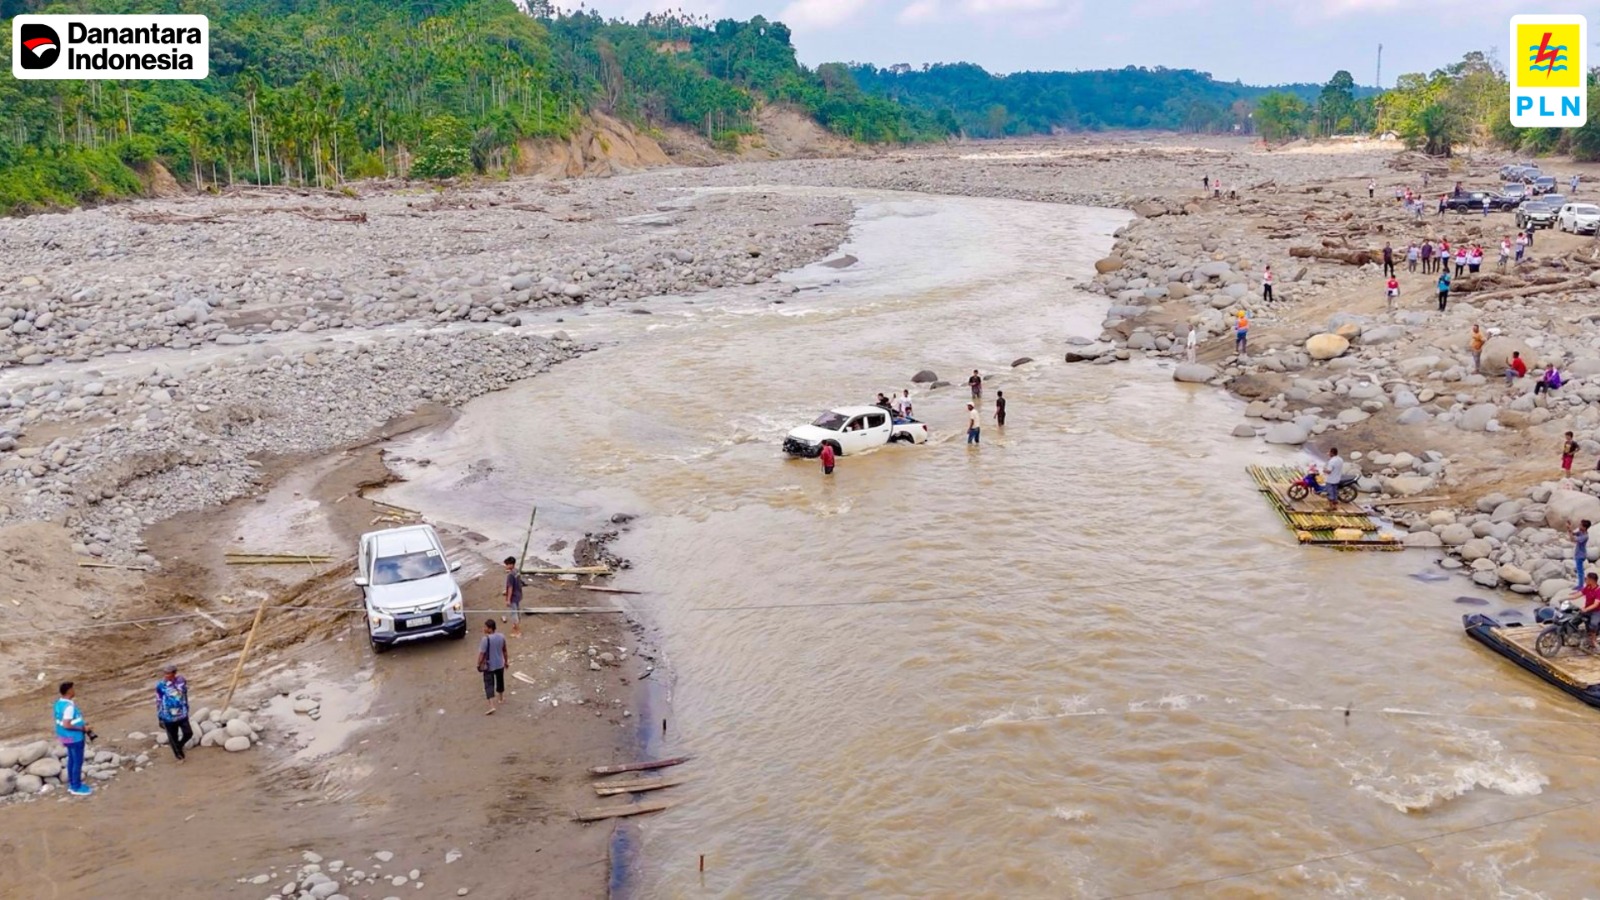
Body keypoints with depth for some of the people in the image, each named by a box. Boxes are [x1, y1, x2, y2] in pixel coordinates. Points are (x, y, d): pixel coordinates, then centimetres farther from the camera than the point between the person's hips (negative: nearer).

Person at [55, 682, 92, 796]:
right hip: (74, 737, -10)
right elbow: (66, 725, -30)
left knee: (72, 760, 21)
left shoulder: (59, 703, 3)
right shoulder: (69, 706, -28)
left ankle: (72, 784, 32)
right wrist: (83, 728, -21)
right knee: (78, 762, 3)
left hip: (67, 737, 10)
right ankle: (76, 788, 13)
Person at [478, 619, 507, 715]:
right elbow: (504, 650, 6)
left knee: (489, 685, -2)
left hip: (489, 666, -6)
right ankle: (501, 699, 43)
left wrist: (479, 664, -5)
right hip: (500, 664, 6)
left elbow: (482, 654, -19)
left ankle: (492, 706, -12)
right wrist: (506, 661, 19)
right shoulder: (501, 636, -6)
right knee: (500, 682, 24)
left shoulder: (486, 639, -24)